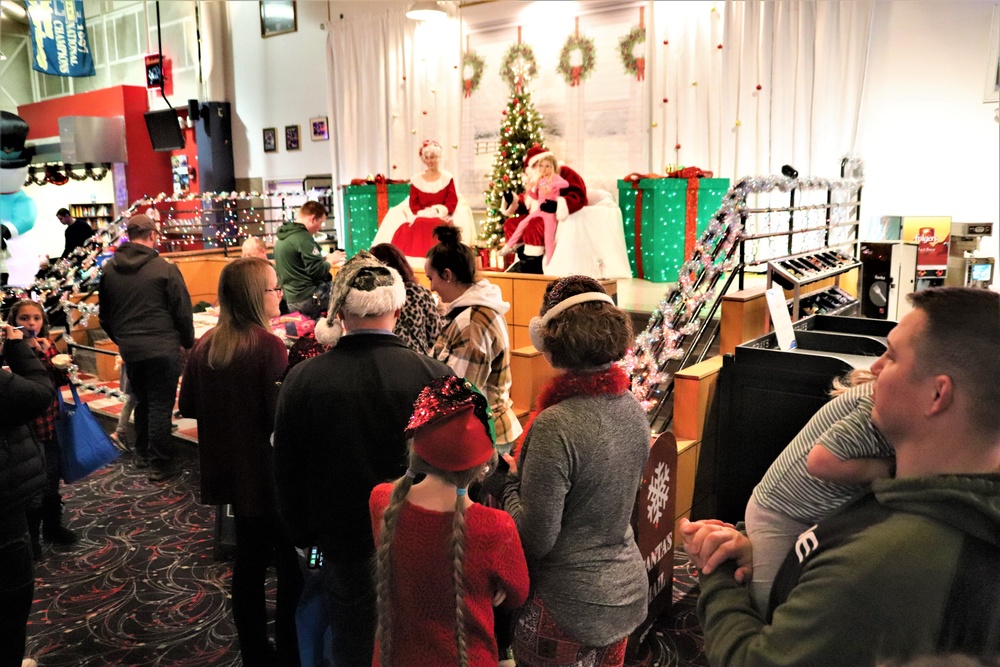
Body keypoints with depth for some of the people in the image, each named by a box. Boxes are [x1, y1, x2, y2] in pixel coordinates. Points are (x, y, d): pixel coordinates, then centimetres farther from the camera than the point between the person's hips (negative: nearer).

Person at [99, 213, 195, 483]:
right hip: (162, 347, -5)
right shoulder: (165, 269, -11)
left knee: (142, 400, 20)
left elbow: (105, 314, 14)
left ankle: (143, 453, 32)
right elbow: (182, 311, -7)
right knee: (161, 404, 1)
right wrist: (188, 342, 7)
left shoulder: (109, 270, 5)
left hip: (129, 348, 5)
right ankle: (161, 463, 6)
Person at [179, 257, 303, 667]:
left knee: (250, 557, 20)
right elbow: (282, 416, -22)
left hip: (231, 470, 7)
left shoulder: (205, 346, 0)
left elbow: (188, 407, 8)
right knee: (290, 564, 9)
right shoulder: (268, 346, -21)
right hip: (268, 473, -7)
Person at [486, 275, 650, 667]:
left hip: (570, 607, -7)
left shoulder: (556, 426, -27)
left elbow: (534, 540, -23)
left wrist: (508, 481, -8)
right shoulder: (633, 410, -3)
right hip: (626, 591, 7)